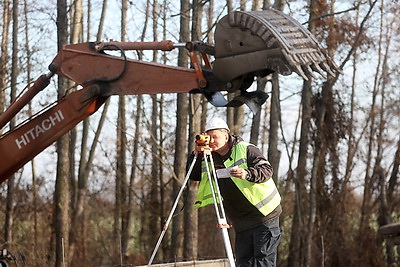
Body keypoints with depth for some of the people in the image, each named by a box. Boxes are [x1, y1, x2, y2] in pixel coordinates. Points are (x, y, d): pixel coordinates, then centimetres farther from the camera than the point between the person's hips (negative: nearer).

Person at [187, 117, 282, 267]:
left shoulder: (246, 150, -9)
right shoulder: (210, 158, 9)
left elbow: (266, 170, -18)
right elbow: (193, 175, 7)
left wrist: (247, 174, -37)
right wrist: (196, 156, -11)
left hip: (265, 216, -6)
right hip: (241, 223, 6)